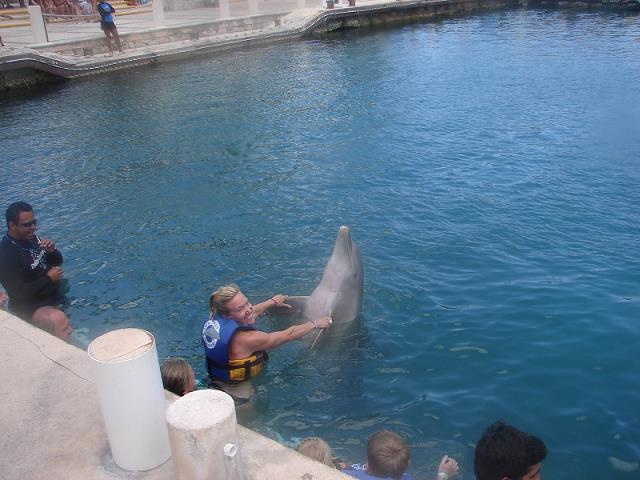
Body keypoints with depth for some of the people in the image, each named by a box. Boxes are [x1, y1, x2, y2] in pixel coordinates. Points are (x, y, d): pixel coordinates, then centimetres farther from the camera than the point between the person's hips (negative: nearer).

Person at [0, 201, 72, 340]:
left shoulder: (31, 238, 2)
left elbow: (57, 262, 12)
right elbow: (19, 293, -22)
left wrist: (52, 251, -10)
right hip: (30, 308, -9)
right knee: (59, 320, -30)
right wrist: (49, 278, -18)